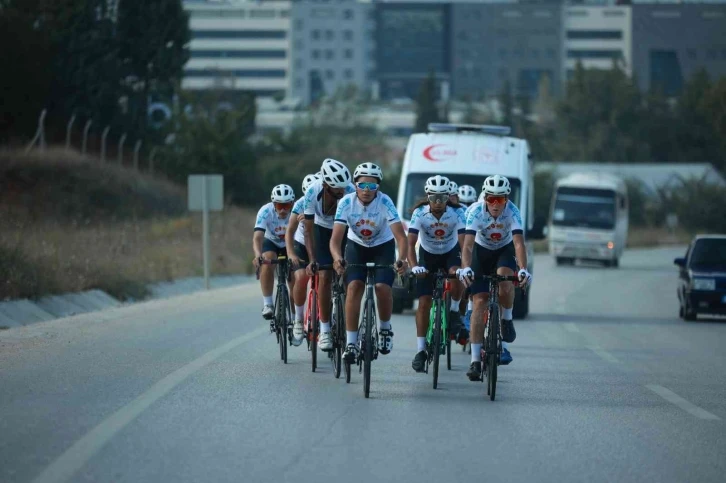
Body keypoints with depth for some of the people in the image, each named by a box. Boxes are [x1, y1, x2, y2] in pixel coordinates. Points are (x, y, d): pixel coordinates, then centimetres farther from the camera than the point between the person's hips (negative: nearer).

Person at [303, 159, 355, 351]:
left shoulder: (350, 192, -33)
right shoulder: (312, 193, -29)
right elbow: (308, 230, -21)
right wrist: (311, 260, -28)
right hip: (323, 230, 0)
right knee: (325, 276, -12)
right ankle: (324, 330, -8)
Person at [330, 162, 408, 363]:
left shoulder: (385, 202, -27)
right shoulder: (347, 203, -24)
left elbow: (400, 235, -33)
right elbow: (336, 238, -28)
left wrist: (401, 259, -52)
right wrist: (338, 259, -49)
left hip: (383, 247, -1)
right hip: (356, 247, 1)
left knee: (383, 288, -21)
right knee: (354, 287, -20)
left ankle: (385, 328, 8)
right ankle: (351, 343, -16)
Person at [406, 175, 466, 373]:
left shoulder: (456, 214, -25)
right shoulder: (420, 214, -25)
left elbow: (464, 243, -32)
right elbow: (410, 243, -30)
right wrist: (414, 266, -47)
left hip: (451, 253, 0)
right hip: (428, 255, 0)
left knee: (456, 275, -34)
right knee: (424, 302, -9)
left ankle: (454, 310, -5)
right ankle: (420, 350, -4)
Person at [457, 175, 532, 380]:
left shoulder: (512, 211, -28)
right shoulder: (476, 211, -29)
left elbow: (519, 242, -38)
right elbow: (468, 245, -37)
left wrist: (523, 270, -53)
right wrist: (466, 268, -55)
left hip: (505, 250, 0)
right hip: (481, 251, 0)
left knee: (505, 280, -34)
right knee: (480, 302, -11)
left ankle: (506, 319, -3)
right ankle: (475, 360, -11)